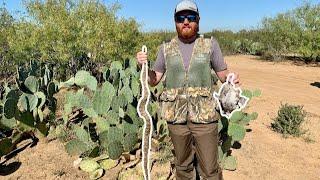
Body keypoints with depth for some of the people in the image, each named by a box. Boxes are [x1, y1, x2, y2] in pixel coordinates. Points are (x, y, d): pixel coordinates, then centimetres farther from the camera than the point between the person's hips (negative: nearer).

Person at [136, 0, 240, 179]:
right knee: (183, 165, 19)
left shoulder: (210, 44, 2)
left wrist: (232, 78, -16)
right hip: (176, 117, 2)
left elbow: (223, 74, 6)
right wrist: (144, 66, -11)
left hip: (204, 117, -1)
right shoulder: (166, 49, 6)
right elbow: (153, 80, 8)